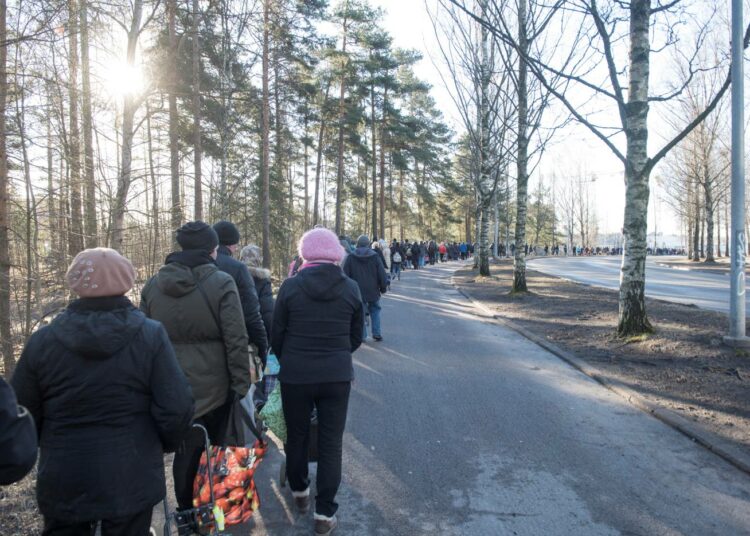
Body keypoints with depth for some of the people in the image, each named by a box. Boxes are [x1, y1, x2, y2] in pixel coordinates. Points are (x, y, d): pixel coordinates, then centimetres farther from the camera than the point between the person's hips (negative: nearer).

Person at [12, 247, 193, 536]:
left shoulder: (43, 340, -7)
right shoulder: (150, 335, -13)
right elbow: (176, 407, -14)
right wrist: (164, 444, 7)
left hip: (63, 481, 2)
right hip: (130, 479, -1)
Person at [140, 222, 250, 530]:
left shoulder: (154, 284, 2)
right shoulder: (221, 283, -13)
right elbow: (236, 340, -15)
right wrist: (241, 382, -8)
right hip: (212, 384, -3)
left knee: (186, 448, 15)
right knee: (216, 447, 15)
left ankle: (186, 512, 26)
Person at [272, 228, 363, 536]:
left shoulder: (291, 286, -10)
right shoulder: (351, 288, -4)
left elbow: (277, 334, -3)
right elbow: (356, 336, 4)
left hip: (295, 374, 0)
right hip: (337, 375, 1)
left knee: (296, 436, 20)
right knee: (331, 444, 10)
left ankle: (300, 493, 39)